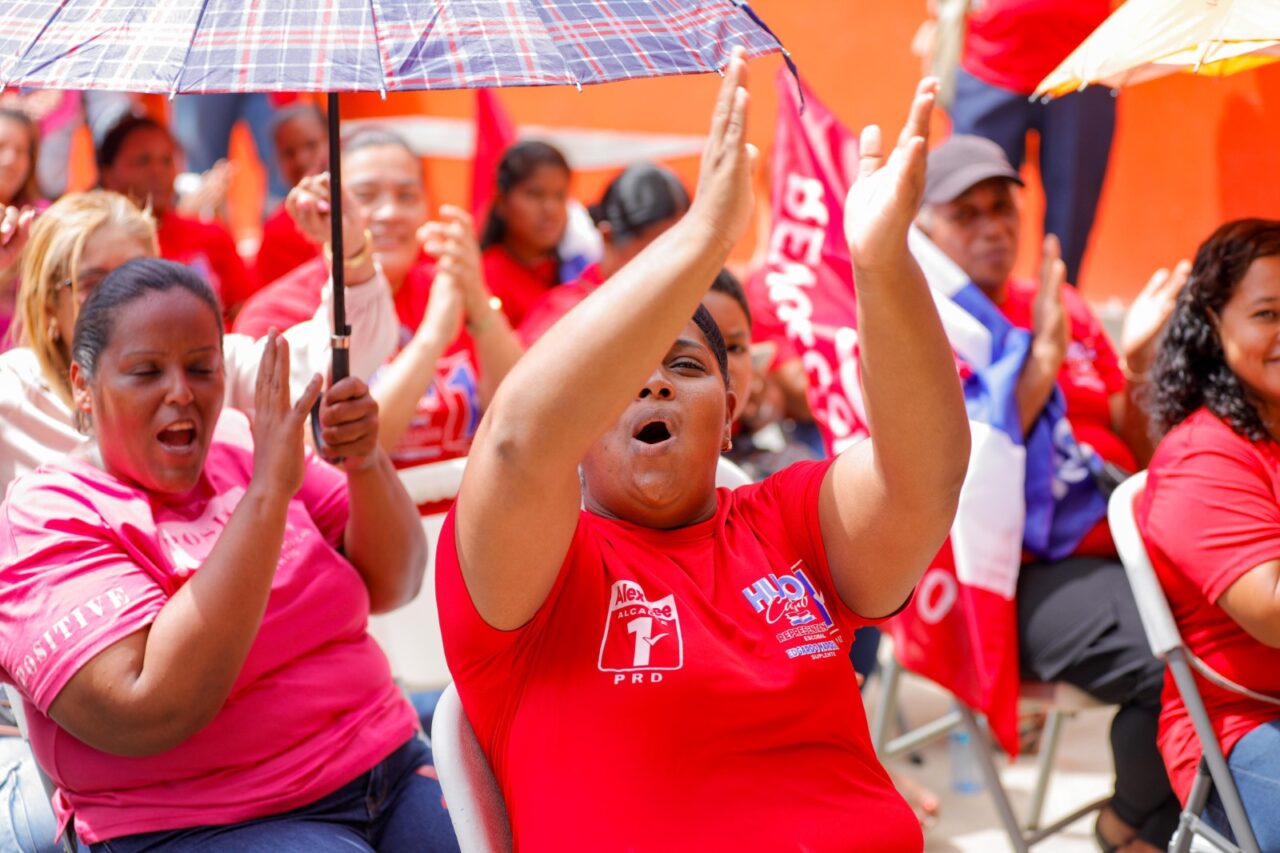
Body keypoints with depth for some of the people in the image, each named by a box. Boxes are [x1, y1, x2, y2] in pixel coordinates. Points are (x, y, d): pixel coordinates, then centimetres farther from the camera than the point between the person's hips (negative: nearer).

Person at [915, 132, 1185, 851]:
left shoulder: (1063, 307, 16)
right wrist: (1043, 354, -16)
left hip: (1122, 544, 6)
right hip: (1028, 572, -6)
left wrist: (1138, 360, -1)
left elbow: (1138, 457, 17)